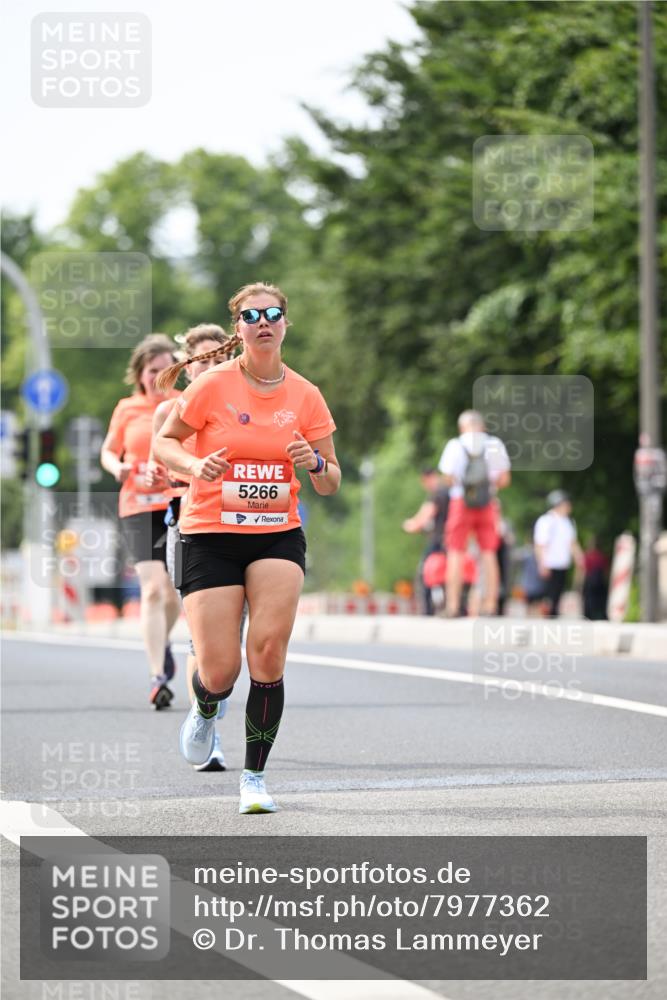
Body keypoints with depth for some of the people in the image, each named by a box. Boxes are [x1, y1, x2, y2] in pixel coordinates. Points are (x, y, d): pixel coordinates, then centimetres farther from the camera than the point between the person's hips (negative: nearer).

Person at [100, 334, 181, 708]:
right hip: (139, 506, -1)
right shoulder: (127, 409, 7)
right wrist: (118, 467, -5)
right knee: (152, 589, -15)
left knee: (174, 591, 12)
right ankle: (158, 677, -17)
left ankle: (163, 642, 45)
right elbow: (108, 451, 17)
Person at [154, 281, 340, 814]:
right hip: (210, 535, -2)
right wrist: (195, 465, -15)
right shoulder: (213, 385, -4)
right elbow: (163, 443, 5)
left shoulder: (305, 396, 3)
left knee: (268, 651, -18)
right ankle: (205, 711, 31)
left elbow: (330, 483, 9)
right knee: (220, 672, -9)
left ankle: (255, 776, -3)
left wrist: (315, 464, -14)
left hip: (278, 535, 2)